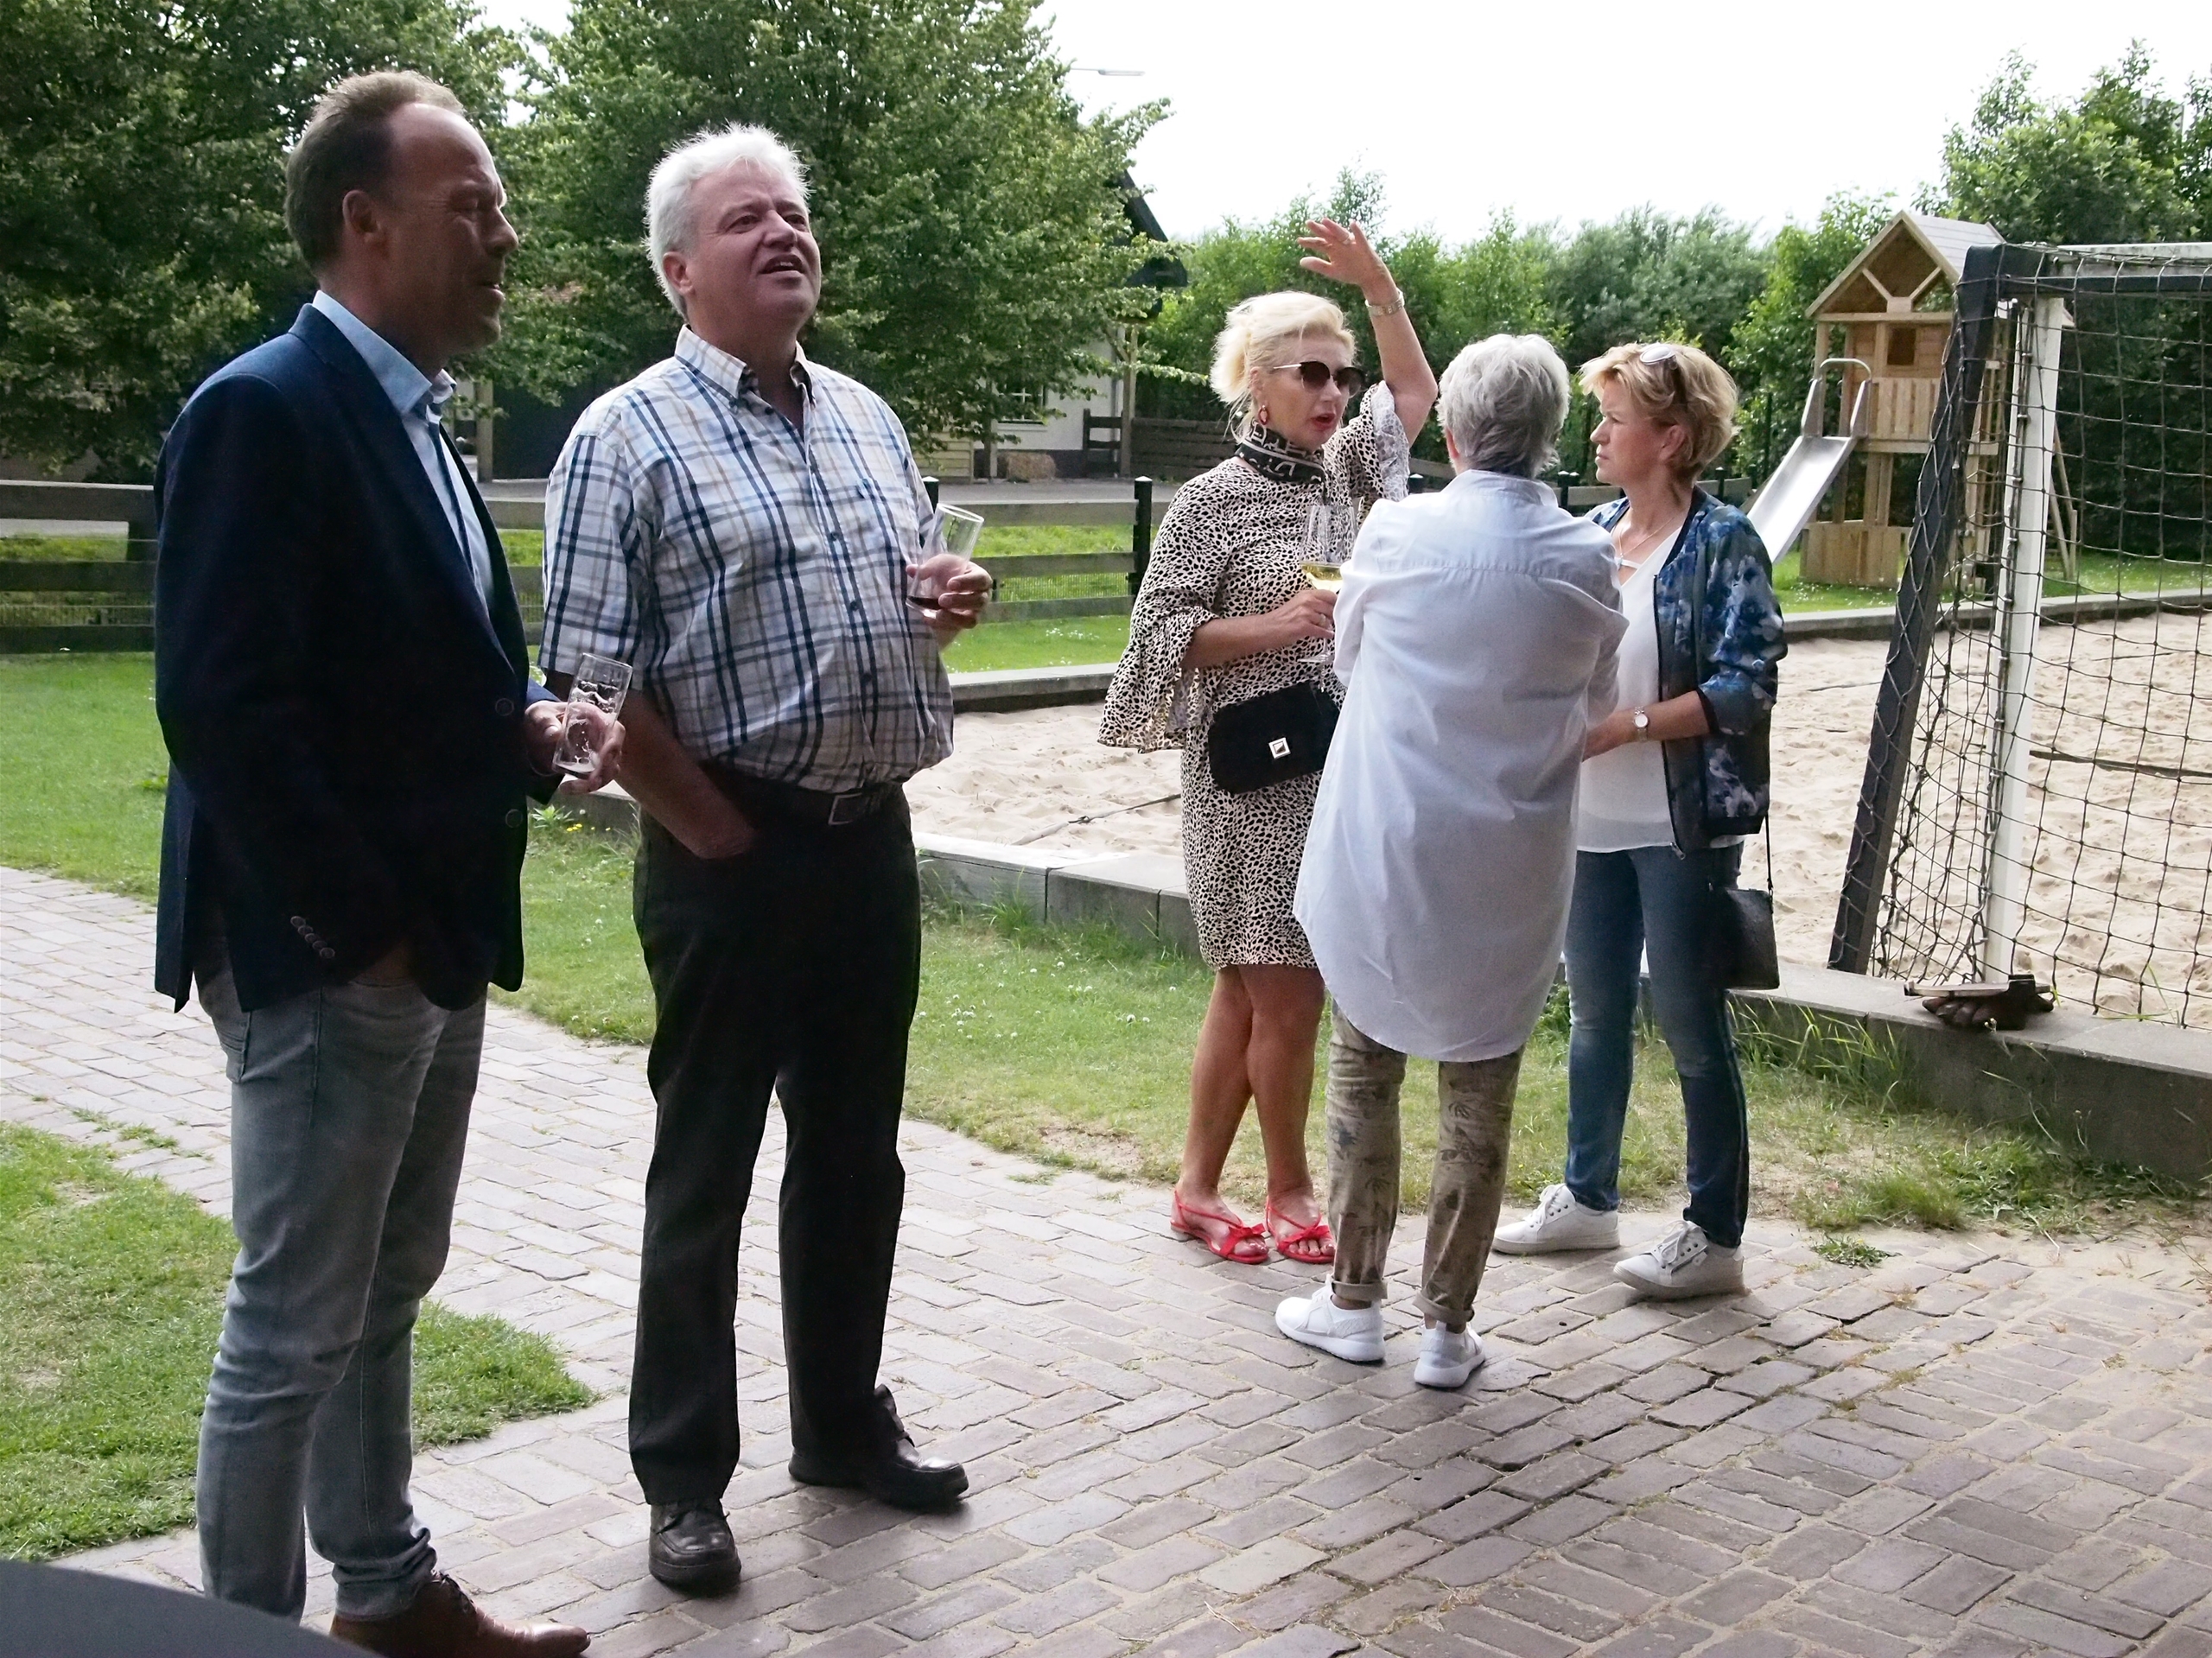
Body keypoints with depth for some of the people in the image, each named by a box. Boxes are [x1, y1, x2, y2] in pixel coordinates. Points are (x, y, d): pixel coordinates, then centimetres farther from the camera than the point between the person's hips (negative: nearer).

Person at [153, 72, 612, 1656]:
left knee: (386, 1296, 19)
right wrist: (352, 926, -19)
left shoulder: (408, 416, 12)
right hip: (328, 957, -9)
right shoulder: (266, 407, -16)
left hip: (433, 944, 9)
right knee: (293, 1330, 2)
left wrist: (522, 729, 0)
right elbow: (223, 705, -23)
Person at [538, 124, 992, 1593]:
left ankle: (845, 1425, 33)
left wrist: (959, 595, 1)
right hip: (732, 850, -6)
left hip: (876, 837, 6)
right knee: (707, 1167, 5)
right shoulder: (631, 435, -8)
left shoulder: (867, 418, 13)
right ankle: (685, 1480, 19)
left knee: (856, 1153, 16)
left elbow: (919, 587, 24)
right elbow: (589, 675, -14)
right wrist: (708, 830, -14)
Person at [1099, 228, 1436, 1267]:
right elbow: (1160, 628, -9)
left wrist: (1379, 288, 8)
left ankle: (1199, 1188, 19)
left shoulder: (1343, 474, 10)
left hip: (1334, 770, 7)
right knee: (1288, 995, -3)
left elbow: (1415, 393, 20)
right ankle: (1289, 1190, 14)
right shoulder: (1214, 501, -8)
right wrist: (1275, 627, -19)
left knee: (1248, 990, 10)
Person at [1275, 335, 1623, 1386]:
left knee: (1365, 1071, 15)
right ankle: (1448, 1328, 16)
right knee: (1479, 1095, 10)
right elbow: (1594, 703, 9)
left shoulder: (1397, 532, -10)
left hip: (1382, 855, 0)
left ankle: (1354, 1302, 23)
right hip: (1509, 868, 1)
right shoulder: (1584, 559, -7)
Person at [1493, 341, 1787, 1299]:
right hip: (1592, 819, 6)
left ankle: (1716, 1237, 14)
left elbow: (1746, 687, -16)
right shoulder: (1592, 534, 7)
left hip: (1682, 827, -6)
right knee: (1596, 1014, 17)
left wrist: (1625, 728, -21)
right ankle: (1588, 1198, 33)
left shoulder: (1722, 542, -10)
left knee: (1692, 1026, 2)